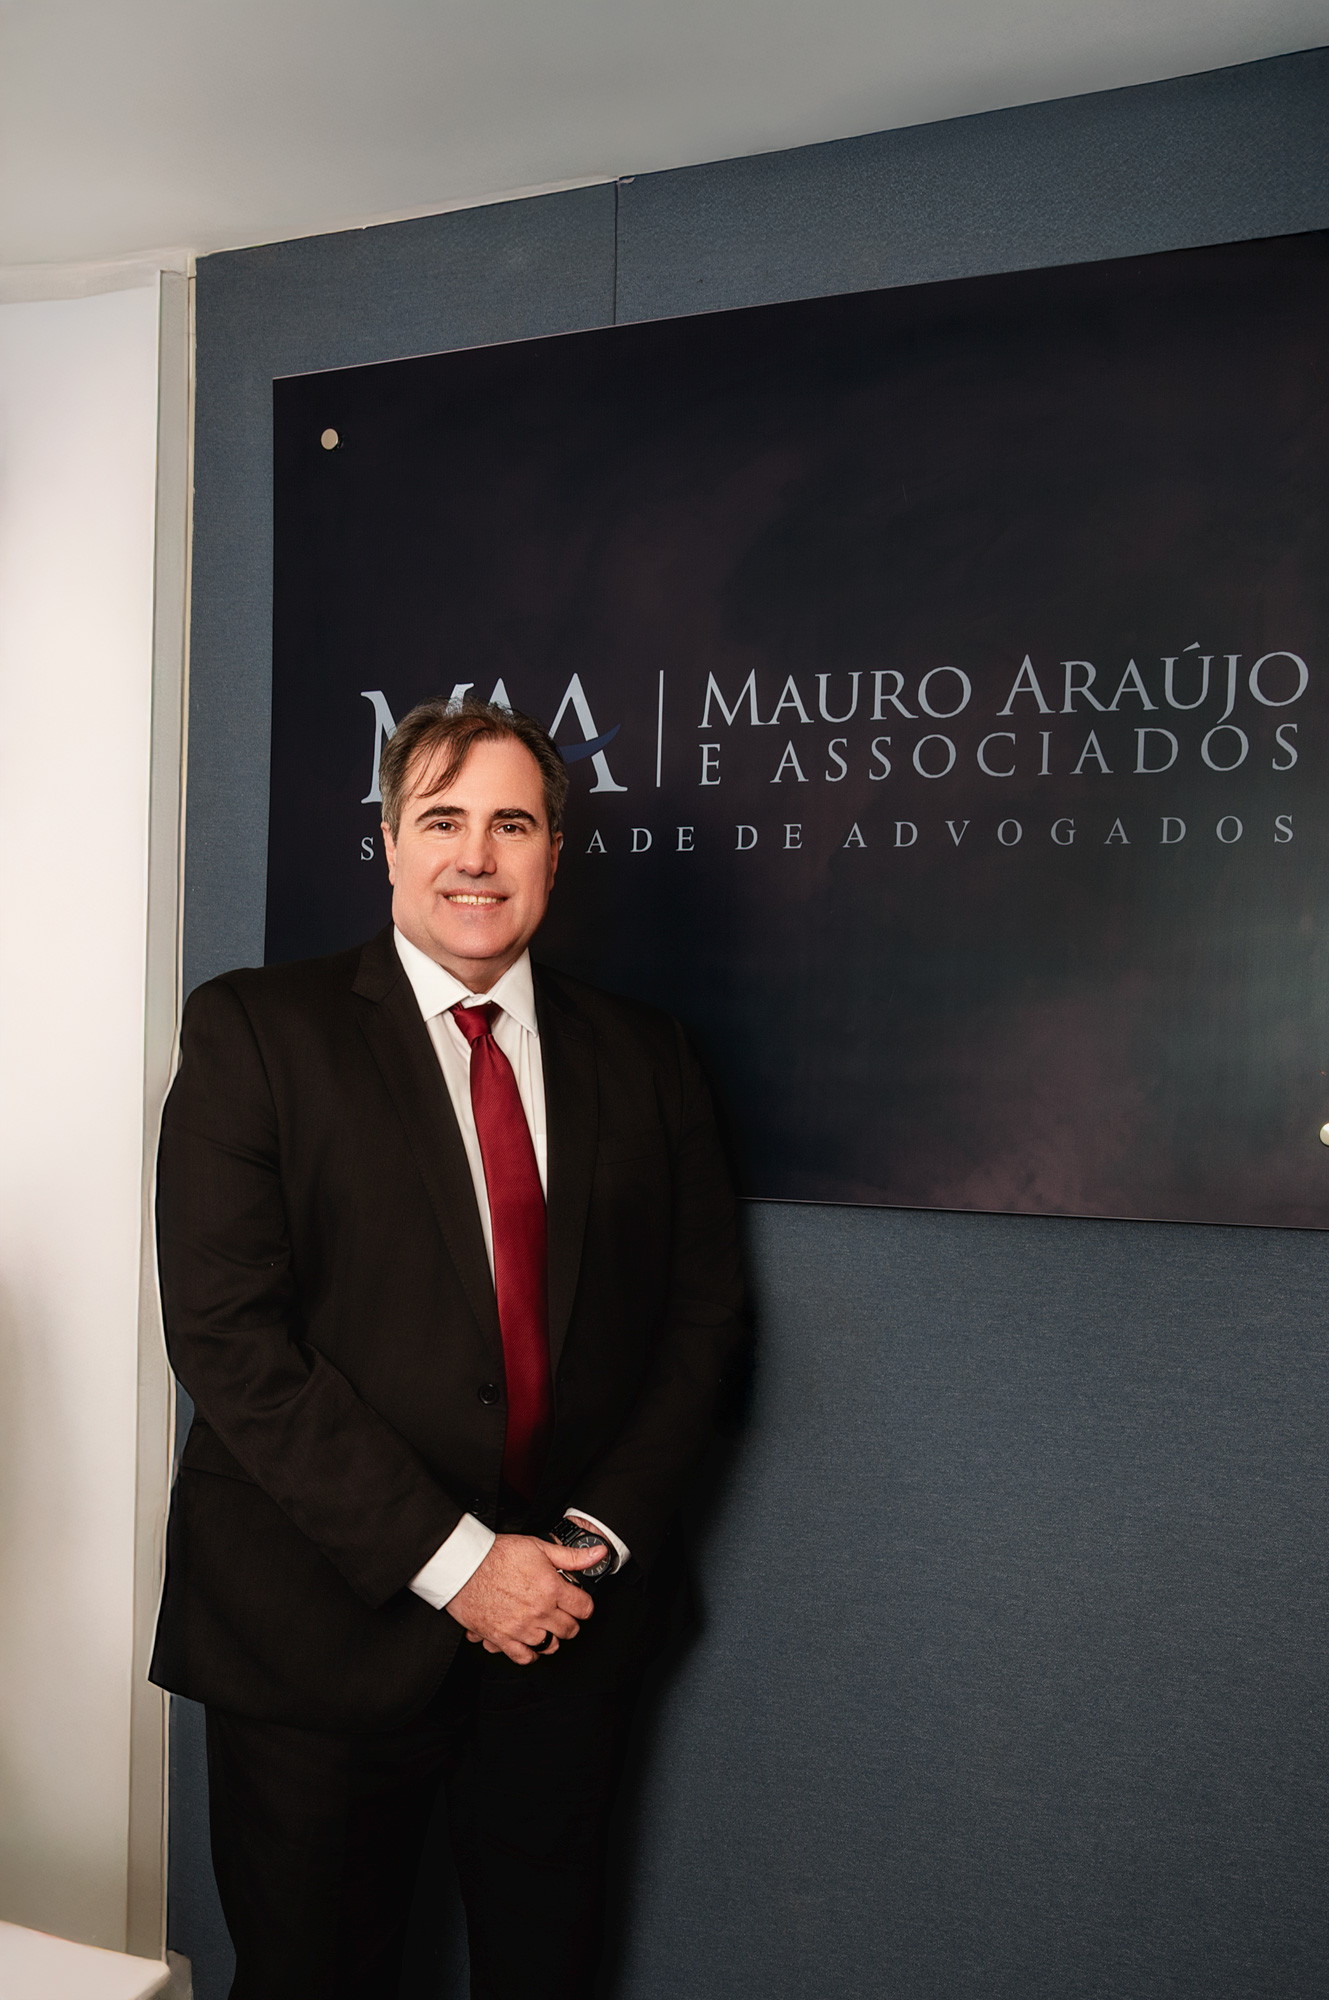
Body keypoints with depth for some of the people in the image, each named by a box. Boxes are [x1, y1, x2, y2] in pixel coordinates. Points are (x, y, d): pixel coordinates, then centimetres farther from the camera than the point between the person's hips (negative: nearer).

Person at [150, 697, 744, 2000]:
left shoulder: (644, 1060, 4)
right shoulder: (256, 1030, -7)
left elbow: (701, 1316, 7)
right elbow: (226, 1334, -14)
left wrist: (598, 1536, -6)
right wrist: (449, 1559, -17)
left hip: (570, 1624, 3)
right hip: (322, 1630, -2)